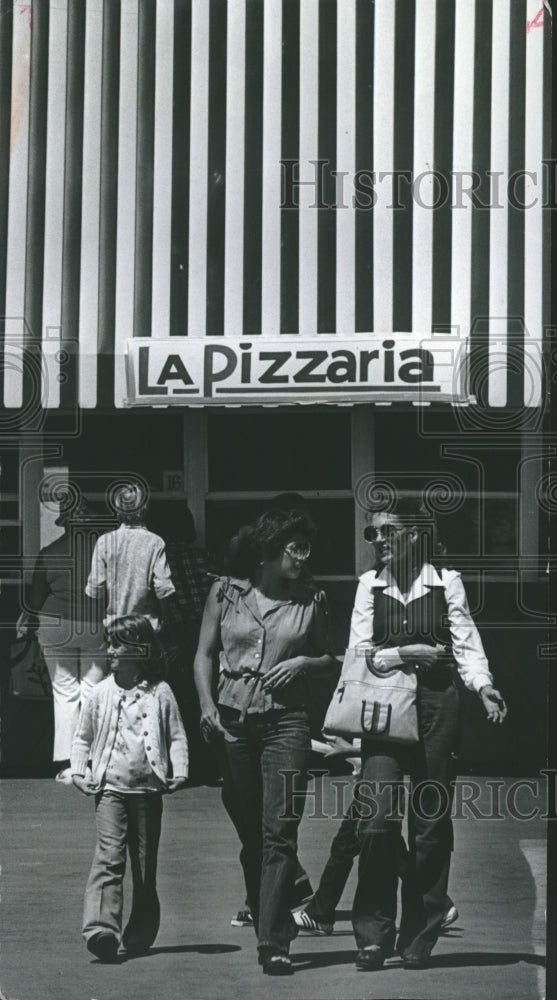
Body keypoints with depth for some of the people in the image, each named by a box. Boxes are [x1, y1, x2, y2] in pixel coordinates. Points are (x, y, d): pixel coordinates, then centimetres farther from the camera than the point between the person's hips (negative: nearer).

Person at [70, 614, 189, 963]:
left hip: (148, 790, 0)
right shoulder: (102, 693, 7)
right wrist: (78, 771, 3)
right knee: (109, 858, -15)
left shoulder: (160, 693, 2)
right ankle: (101, 929, -25)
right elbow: (83, 737, 16)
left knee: (145, 866, 8)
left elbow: (177, 736, 4)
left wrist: (180, 772, -9)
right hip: (110, 789, 0)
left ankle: (140, 935, 20)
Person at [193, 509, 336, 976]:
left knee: (279, 832, -10)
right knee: (249, 831, 8)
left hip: (286, 721, -1)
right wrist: (207, 706, -5)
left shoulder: (311, 601, 6)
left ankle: (274, 942, -12)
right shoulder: (226, 593, 5)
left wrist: (303, 662, -4)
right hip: (233, 721, 1)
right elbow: (204, 655, 8)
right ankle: (267, 917, 23)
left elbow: (328, 657, 17)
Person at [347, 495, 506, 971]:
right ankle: (373, 935, -1)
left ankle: (418, 938, 14)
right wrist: (404, 653, -12)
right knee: (378, 816, -11)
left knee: (431, 823, 4)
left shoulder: (446, 583, 3)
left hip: (436, 704, 0)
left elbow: (467, 646, -2)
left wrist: (484, 686, -19)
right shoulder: (370, 585, 7)